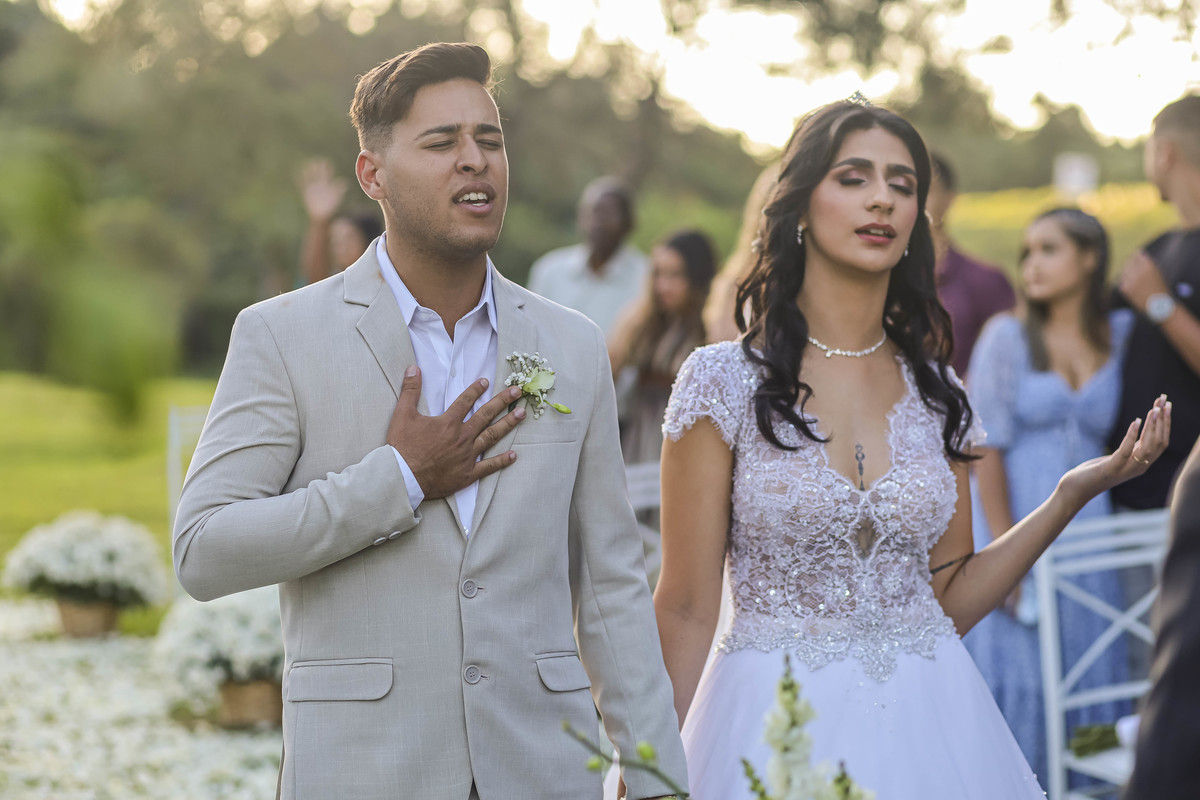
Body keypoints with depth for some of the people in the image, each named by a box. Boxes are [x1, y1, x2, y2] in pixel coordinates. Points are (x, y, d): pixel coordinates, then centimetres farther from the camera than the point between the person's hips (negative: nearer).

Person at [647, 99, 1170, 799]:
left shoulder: (936, 394, 4)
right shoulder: (725, 380, -7)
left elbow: (950, 598, 7)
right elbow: (686, 611, -7)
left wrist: (1074, 492, -2)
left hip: (930, 723, 4)